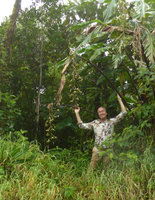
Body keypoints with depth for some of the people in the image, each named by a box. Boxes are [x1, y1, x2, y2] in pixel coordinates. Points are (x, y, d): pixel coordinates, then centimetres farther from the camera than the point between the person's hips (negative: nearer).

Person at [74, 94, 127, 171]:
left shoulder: (111, 121, 4)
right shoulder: (95, 123, 7)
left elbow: (123, 113, 1)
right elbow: (82, 125, 7)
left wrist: (119, 100, 1)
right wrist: (77, 113, 4)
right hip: (97, 149, 0)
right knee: (91, 169, 0)